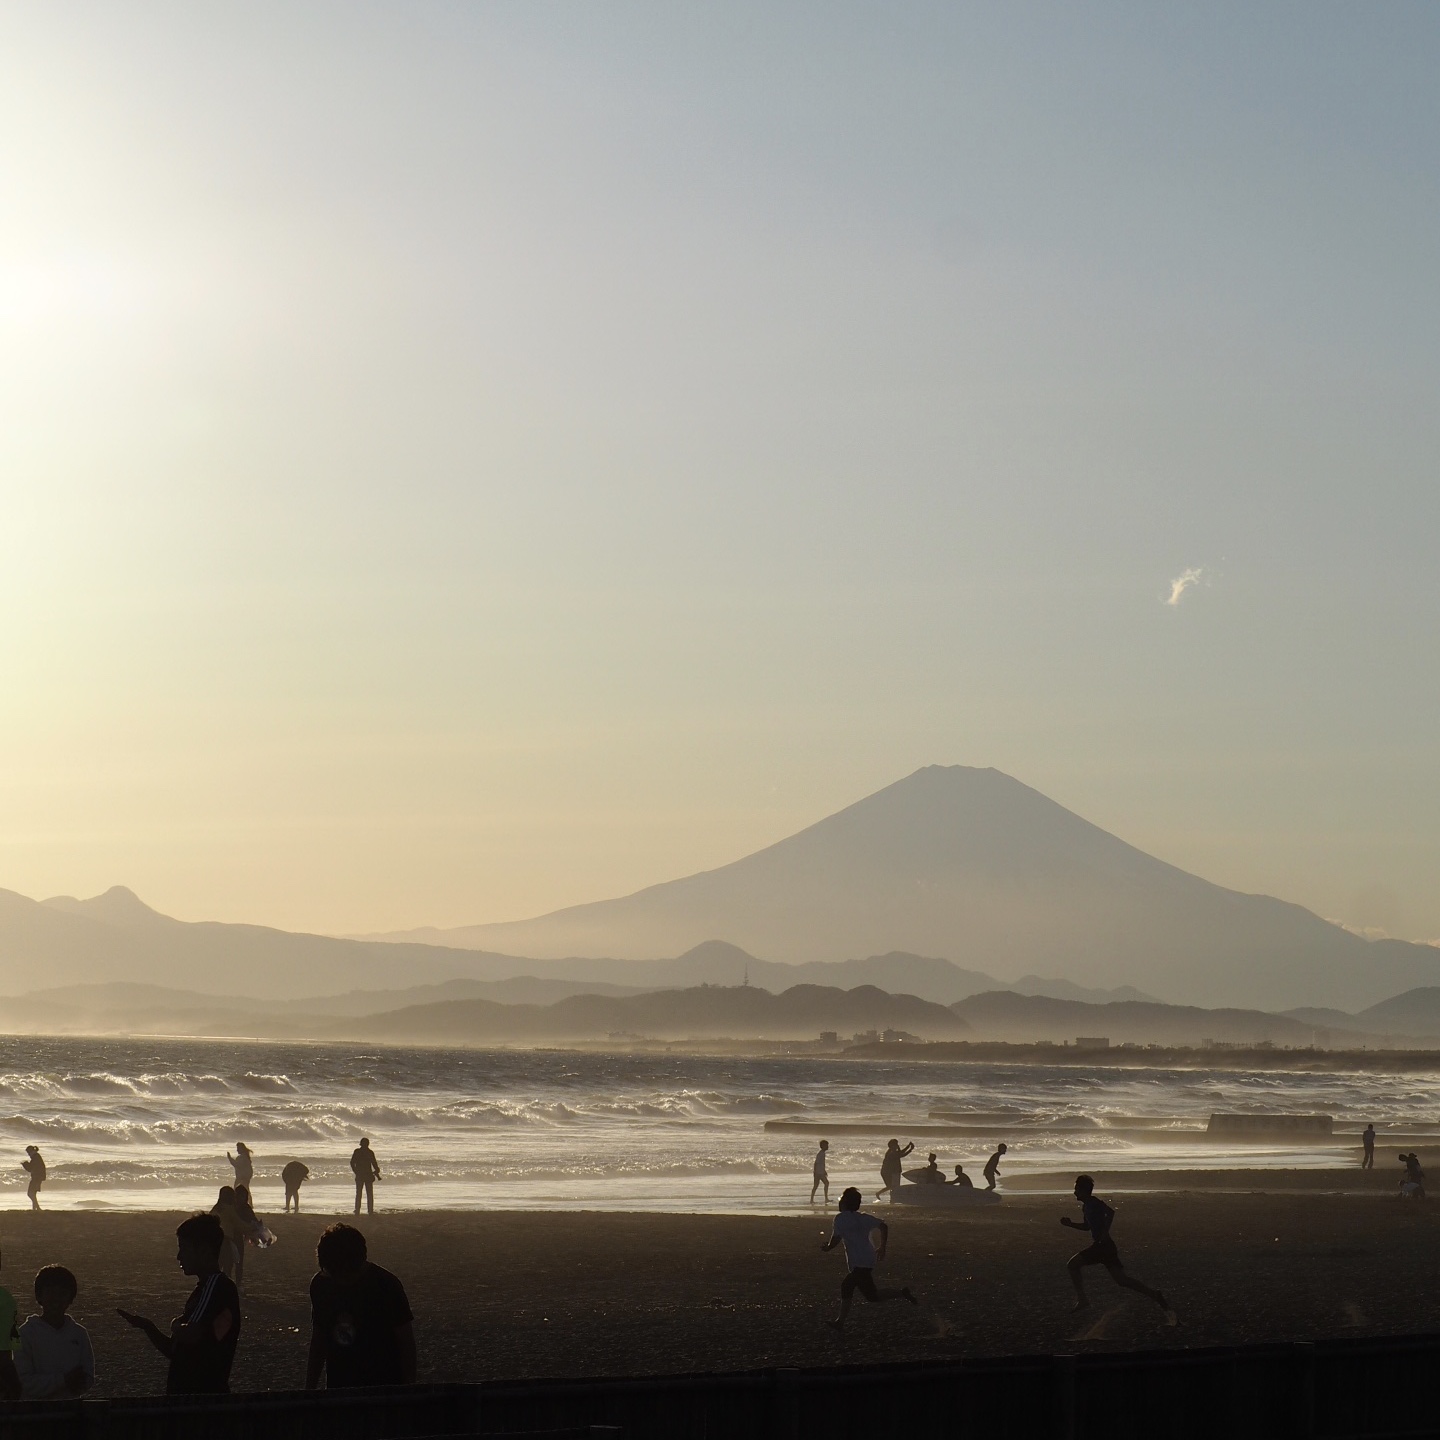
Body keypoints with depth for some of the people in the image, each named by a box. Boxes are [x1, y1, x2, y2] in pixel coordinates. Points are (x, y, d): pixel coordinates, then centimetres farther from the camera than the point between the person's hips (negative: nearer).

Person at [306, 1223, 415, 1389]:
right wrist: (310, 1389, 16)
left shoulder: (386, 1285, -11)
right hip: (337, 1387, 4)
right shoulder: (320, 1285, 3)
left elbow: (406, 1342, -5)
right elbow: (318, 1339, 14)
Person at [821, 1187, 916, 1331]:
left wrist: (827, 1247, 8)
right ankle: (841, 1320, 21)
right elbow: (883, 1226, 9)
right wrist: (882, 1248, 15)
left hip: (859, 1264, -9)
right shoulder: (863, 1218, 13)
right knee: (847, 1286, 18)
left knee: (874, 1298, -6)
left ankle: (901, 1294, -12)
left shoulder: (841, 1218, -7)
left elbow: (836, 1239, -12)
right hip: (870, 1259, 9)